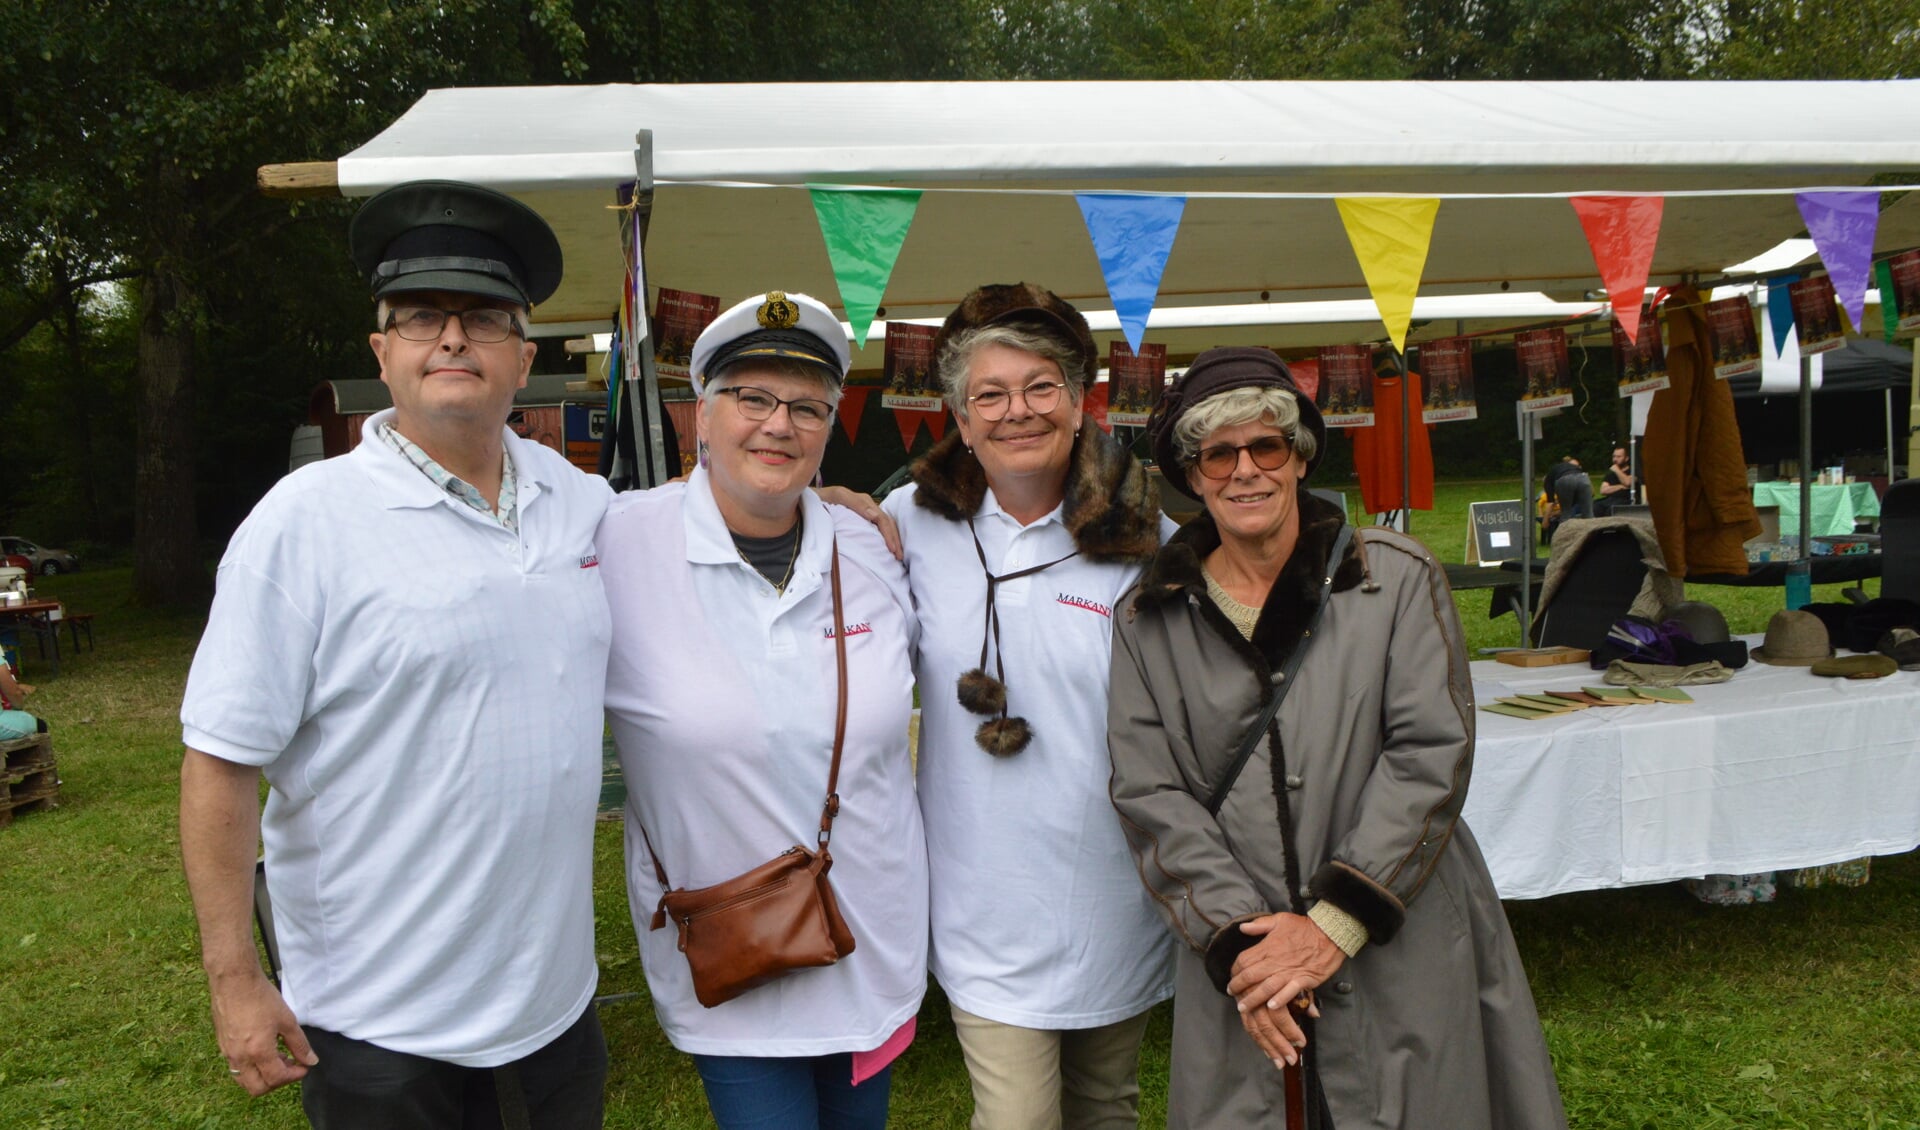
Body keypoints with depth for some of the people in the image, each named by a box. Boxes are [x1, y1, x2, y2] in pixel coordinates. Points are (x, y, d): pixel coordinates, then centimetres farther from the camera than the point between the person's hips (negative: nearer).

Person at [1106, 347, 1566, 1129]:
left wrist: (1335, 923, -13)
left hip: (1402, 956, -1)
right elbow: (1148, 793, -1)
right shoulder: (1150, 621, 3)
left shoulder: (1398, 579, -2)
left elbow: (1432, 754, -8)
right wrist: (1233, 936, -12)